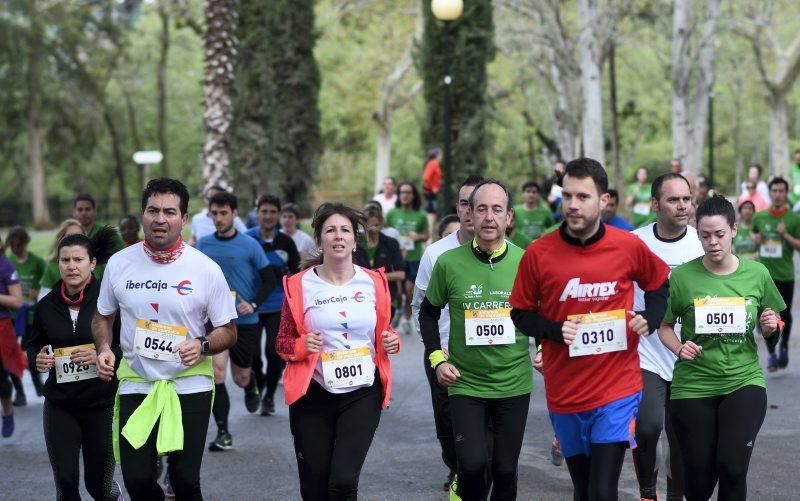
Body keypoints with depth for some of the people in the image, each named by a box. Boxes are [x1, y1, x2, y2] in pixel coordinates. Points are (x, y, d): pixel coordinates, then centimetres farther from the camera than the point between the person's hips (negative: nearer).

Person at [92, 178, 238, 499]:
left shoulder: (206, 270, -8)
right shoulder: (119, 263, -1)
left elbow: (228, 331, -2)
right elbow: (103, 317, 13)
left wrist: (202, 346, -22)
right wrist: (104, 349, -7)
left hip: (190, 386, -2)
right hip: (136, 384, 2)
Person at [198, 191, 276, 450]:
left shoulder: (249, 245, -7)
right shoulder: (203, 244, 2)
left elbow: (270, 281, -3)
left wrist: (253, 304, -17)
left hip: (245, 321, -1)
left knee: (241, 377, 10)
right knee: (217, 372, -16)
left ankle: (251, 387, 50)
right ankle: (223, 433, -9)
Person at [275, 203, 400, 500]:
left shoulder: (373, 283, 3)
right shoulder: (300, 285, -4)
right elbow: (282, 342, 3)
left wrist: (392, 342, -4)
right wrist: (301, 346, -18)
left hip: (362, 394, 0)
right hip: (313, 395, 0)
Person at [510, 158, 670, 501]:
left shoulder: (629, 247, -4)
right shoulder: (538, 253, -6)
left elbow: (660, 285, 15)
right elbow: (520, 314, 4)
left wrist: (649, 318, -2)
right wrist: (555, 330, -14)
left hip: (617, 389, -2)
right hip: (564, 393, 2)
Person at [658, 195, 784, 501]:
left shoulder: (757, 273, 0)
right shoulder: (682, 277, -7)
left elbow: (771, 326, 14)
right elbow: (664, 326, 5)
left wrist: (771, 326, -8)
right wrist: (678, 348, -14)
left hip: (744, 381, 1)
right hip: (693, 386, 0)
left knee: (732, 468, -16)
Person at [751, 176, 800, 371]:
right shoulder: (759, 217, 3)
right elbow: (752, 233, 22)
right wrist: (755, 238, -1)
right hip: (765, 274, 1)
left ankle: (784, 347, 32)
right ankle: (771, 354, 4)